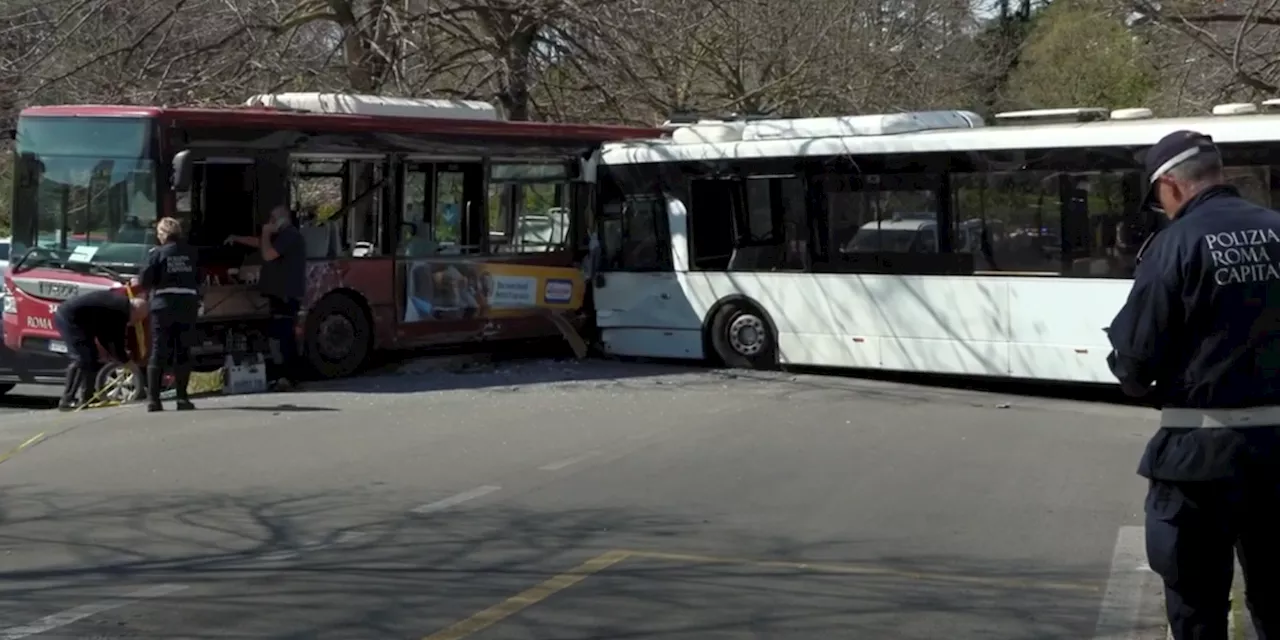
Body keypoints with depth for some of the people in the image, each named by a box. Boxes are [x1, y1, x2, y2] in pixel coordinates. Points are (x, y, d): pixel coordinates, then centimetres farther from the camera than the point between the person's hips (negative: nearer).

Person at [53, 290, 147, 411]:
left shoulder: (116, 303, 16)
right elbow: (118, 340, -6)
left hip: (66, 314, 10)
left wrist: (113, 352, 26)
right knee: (82, 358, -11)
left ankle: (87, 398, 15)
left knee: (90, 357, 13)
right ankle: (67, 400, -12)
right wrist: (126, 360, 9)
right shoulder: (121, 310, -12)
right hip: (69, 317, -10)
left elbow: (102, 331, 25)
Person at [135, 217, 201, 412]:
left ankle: (153, 399, -1)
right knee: (183, 352, 7)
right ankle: (182, 398, 4)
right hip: (188, 304, 2)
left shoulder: (158, 253, -3)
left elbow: (144, 281, -5)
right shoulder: (191, 253, 5)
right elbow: (199, 278, 6)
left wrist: (154, 285, 13)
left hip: (164, 306, -2)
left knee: (159, 353, 3)